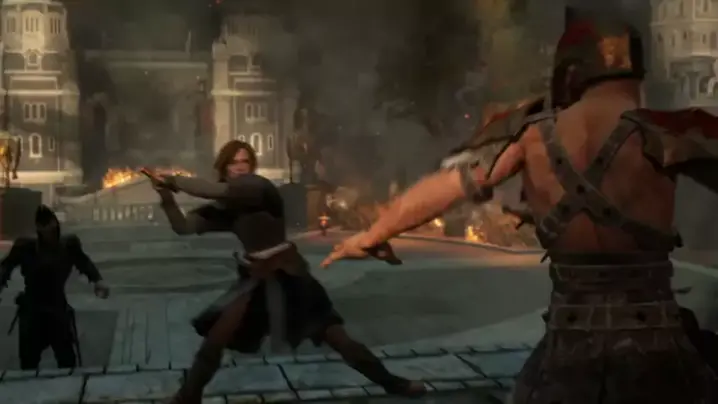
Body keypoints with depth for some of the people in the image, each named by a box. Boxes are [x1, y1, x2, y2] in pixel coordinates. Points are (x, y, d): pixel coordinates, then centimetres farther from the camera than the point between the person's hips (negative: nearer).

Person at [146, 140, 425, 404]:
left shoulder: (260, 187, -14)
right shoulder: (225, 208, 5)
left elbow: (219, 190, -29)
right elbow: (183, 227, -2)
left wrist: (174, 181, -20)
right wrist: (166, 194, -17)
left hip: (287, 275, -4)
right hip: (254, 278, 5)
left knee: (338, 339, 1)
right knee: (215, 339, -9)